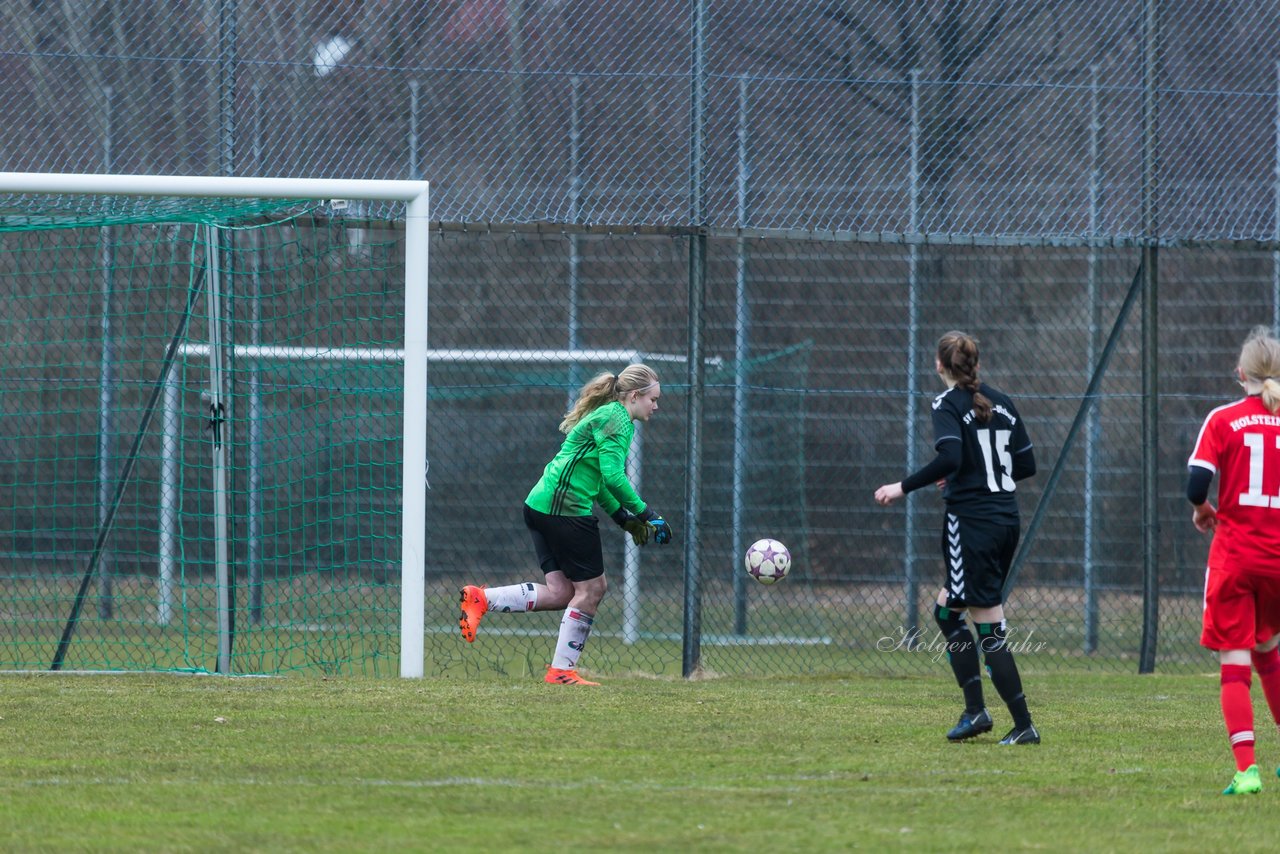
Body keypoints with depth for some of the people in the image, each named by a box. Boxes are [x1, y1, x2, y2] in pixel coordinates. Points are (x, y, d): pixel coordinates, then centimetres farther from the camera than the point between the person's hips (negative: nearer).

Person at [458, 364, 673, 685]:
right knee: (591, 588, 0)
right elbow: (613, 476, -19)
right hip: (567, 508, -10)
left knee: (560, 592, 7)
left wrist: (624, 518, 21)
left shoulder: (605, 415, 22)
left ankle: (481, 598, 1)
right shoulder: (616, 420, -9)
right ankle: (562, 669, 5)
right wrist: (644, 514, -12)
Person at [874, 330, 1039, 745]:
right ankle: (974, 709, 11)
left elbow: (949, 458, -24)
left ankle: (1024, 725, -8)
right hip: (1006, 519, 7)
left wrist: (904, 487, -15)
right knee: (947, 609, 19)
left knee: (990, 627, -5)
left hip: (971, 521, -7)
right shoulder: (1001, 403, 12)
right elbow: (1026, 465, 13)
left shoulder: (948, 405, -8)